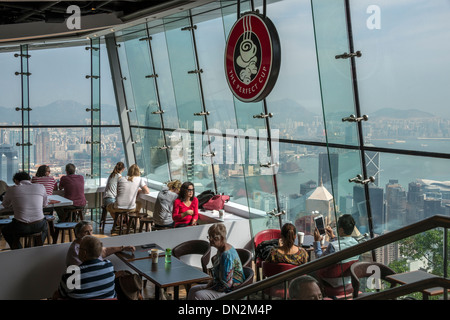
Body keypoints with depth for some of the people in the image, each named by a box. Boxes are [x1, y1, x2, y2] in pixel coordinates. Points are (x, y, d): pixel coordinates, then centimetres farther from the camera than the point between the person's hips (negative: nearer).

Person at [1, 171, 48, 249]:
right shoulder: (41, 187, 3)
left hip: (20, 228, -2)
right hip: (39, 226, 2)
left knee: (5, 230, 33)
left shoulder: (12, 189, 0)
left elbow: (5, 205, 17)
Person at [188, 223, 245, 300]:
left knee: (197, 296, -21)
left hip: (230, 291, -11)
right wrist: (208, 285, 5)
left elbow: (225, 284, -25)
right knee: (193, 290, 8)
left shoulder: (227, 255, -27)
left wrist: (208, 289, -13)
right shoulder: (221, 249, 6)